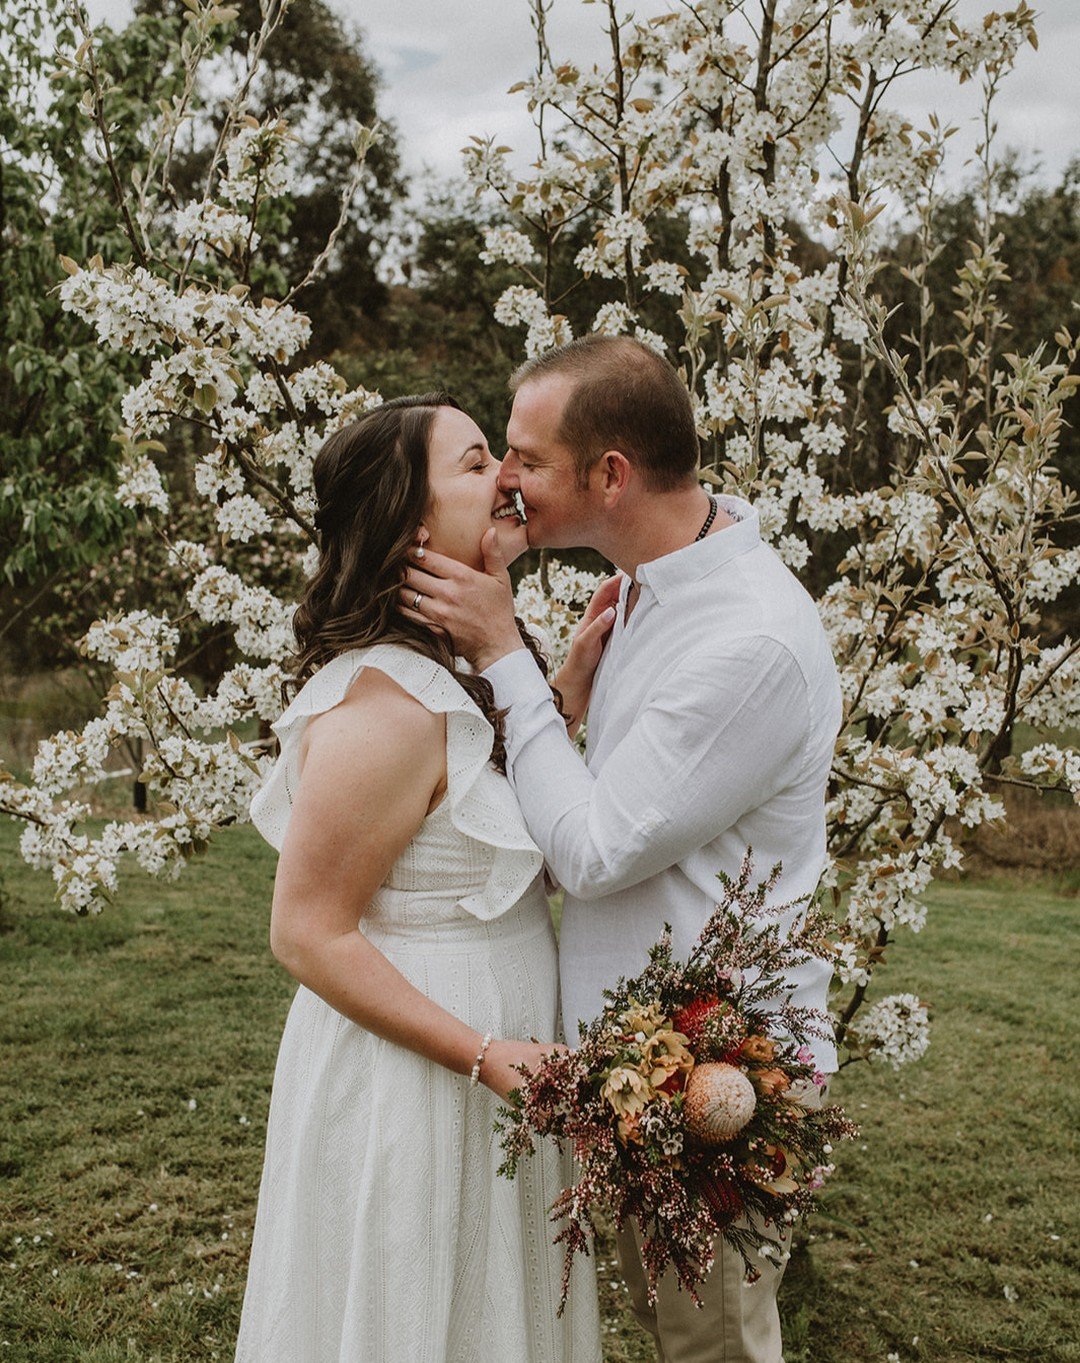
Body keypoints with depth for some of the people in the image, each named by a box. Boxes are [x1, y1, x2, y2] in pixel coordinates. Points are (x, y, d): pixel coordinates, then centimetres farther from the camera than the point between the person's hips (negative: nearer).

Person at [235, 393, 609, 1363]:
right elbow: (308, 934, -22)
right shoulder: (387, 703, -25)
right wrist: (487, 1054, -24)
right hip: (411, 1079, -9)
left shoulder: (477, 663, 5)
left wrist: (568, 688, 0)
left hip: (502, 1041, 9)